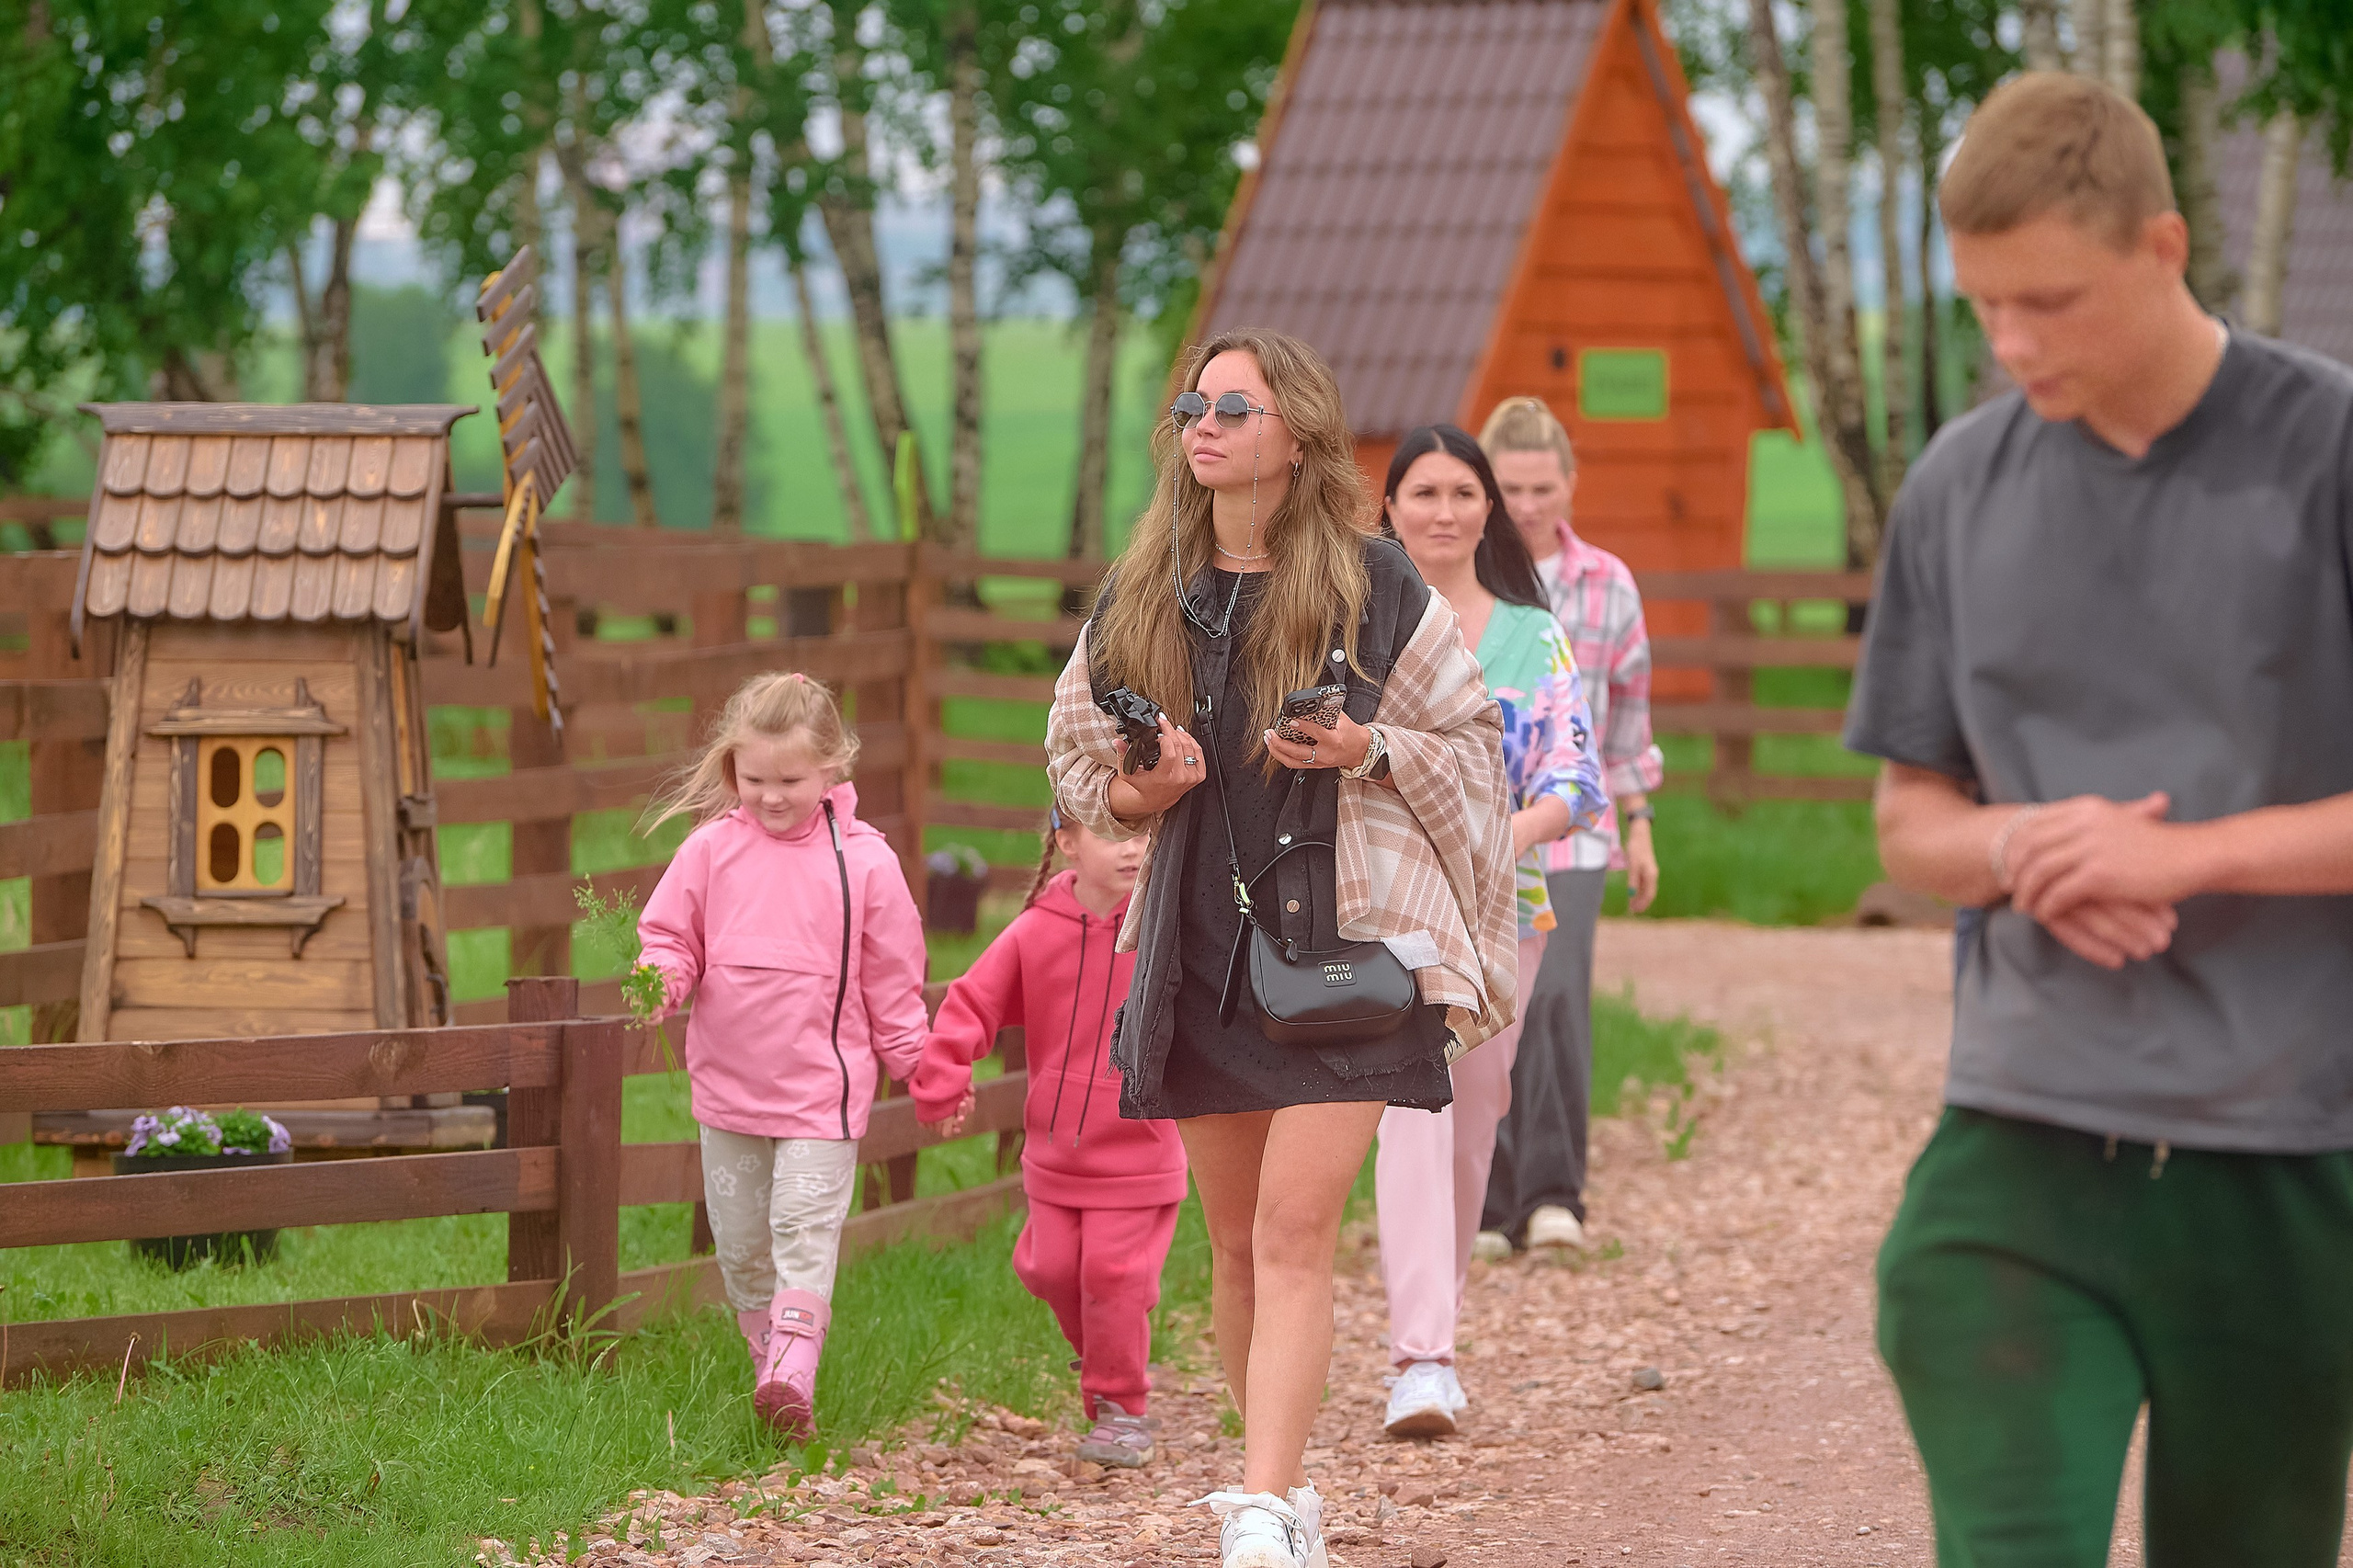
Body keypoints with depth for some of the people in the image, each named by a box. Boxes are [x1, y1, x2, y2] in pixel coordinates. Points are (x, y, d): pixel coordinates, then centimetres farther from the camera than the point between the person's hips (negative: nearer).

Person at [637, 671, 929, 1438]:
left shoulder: (862, 862, -3)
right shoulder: (710, 851, 1)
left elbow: (893, 977, 4)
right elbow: (668, 935, 8)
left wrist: (920, 1065, 4)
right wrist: (665, 976, -14)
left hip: (820, 1085, -3)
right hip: (727, 1086, 3)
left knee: (804, 1231, -13)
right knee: (739, 1244, 10)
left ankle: (792, 1375, -20)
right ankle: (768, 1360, 24)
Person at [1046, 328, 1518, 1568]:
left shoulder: (1372, 587, -2)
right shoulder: (1139, 596, 8)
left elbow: (1471, 738, 5)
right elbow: (1076, 756, 17)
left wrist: (1371, 754, -13)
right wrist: (1132, 791, -5)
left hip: (1345, 942, -4)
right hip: (1200, 945, 4)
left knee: (1294, 1232, -13)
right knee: (1236, 1242, 9)